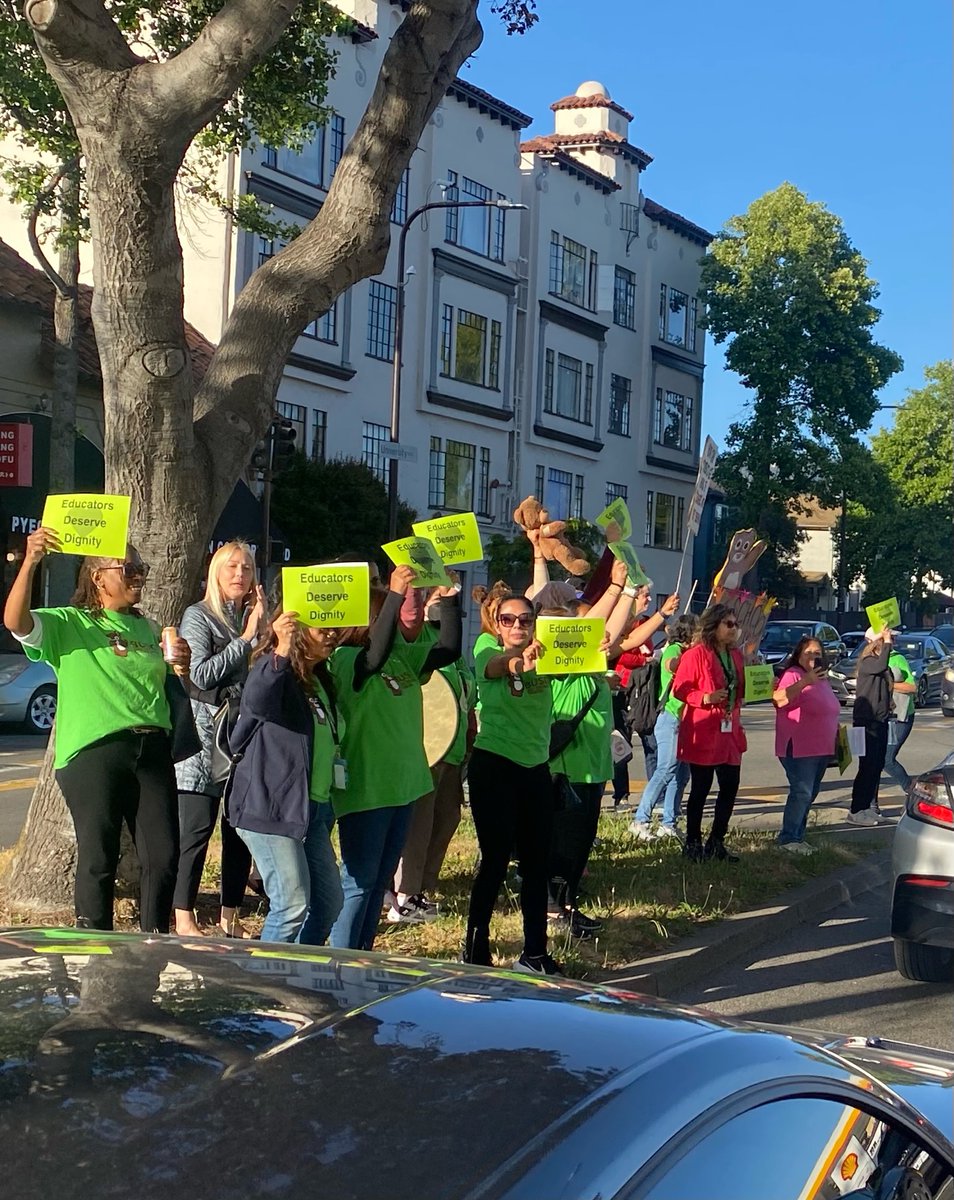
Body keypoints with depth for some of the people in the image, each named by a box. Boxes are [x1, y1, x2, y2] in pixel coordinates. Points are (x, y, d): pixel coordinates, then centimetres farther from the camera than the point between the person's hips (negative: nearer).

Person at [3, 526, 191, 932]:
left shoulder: (148, 629, 20)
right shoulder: (68, 624, 2)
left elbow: (167, 689, 29)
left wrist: (182, 665, 7)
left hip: (152, 750, 5)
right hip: (93, 752, -5)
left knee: (164, 856, 4)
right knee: (99, 859, -1)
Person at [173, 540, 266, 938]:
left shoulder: (253, 618, 15)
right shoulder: (198, 616, 0)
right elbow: (201, 674, -12)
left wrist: (260, 629, -5)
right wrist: (244, 639, -8)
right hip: (206, 733, -5)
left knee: (241, 828, 6)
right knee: (197, 828, -6)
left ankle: (230, 917, 15)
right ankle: (184, 919, 1)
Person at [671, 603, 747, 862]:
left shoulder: (735, 656, 14)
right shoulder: (695, 654, -11)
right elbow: (679, 689, -12)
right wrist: (705, 698, -24)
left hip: (729, 731, 7)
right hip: (703, 733, -7)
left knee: (730, 787, 7)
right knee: (701, 788, 0)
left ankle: (716, 842, 20)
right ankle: (692, 843, 12)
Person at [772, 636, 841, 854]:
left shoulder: (822, 679, 16)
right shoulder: (793, 675, -12)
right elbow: (779, 698, -30)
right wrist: (805, 681, -36)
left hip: (821, 749, 9)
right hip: (799, 749, -9)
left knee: (809, 795, 13)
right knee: (802, 793, -13)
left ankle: (798, 836, 21)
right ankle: (788, 838, -7)